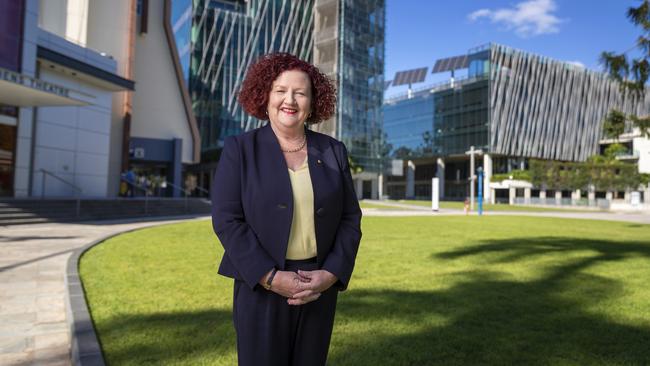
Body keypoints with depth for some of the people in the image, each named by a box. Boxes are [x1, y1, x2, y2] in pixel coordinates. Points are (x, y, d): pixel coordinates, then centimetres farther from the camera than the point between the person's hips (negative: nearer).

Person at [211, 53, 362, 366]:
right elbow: (227, 220, -10)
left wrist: (331, 274, -10)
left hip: (320, 285, 3)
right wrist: (271, 277, -17)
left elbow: (350, 218, 3)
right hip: (261, 285, -2)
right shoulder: (239, 149, -3)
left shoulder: (333, 151, 5)